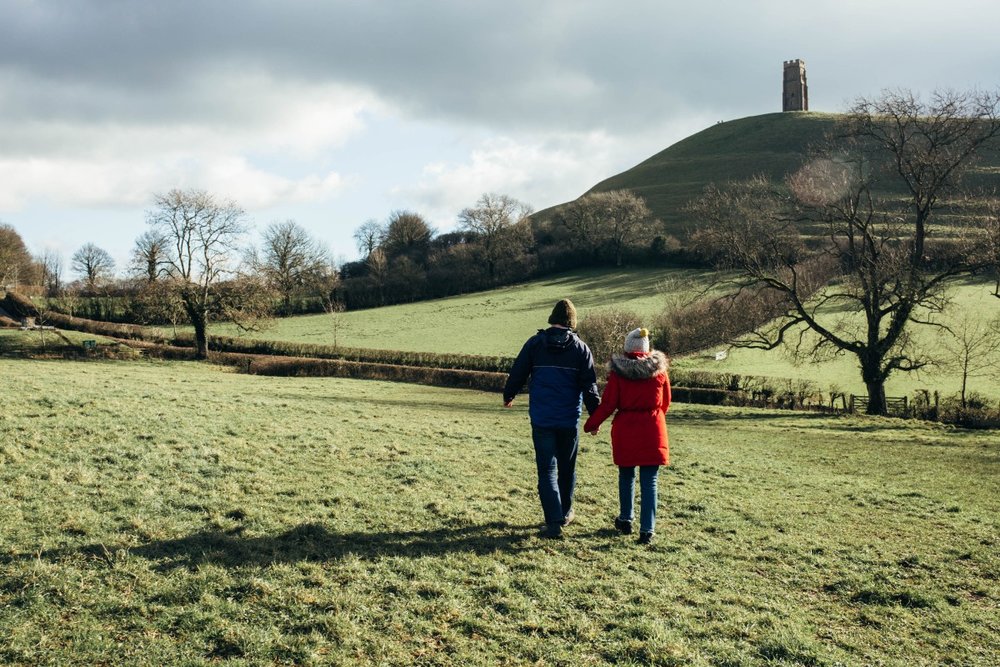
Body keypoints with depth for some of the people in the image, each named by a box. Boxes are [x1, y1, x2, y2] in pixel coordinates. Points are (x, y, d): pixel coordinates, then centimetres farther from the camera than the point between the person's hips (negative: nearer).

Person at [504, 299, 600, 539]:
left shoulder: (535, 344, -1)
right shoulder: (580, 348, -1)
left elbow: (517, 374, 4)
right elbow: (590, 386, 0)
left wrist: (508, 396, 22)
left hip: (541, 420, -1)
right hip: (569, 420, 1)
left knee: (547, 470, 0)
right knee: (567, 467, 18)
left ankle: (554, 522, -10)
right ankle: (565, 512, 33)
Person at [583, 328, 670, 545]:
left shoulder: (618, 371, -7)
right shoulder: (659, 370, 0)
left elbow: (608, 404, -7)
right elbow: (665, 403, 9)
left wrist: (591, 425, 7)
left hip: (625, 430, 0)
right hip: (653, 431, 1)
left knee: (626, 476, 19)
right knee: (649, 482, 2)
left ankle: (626, 520, 28)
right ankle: (647, 530, 0)